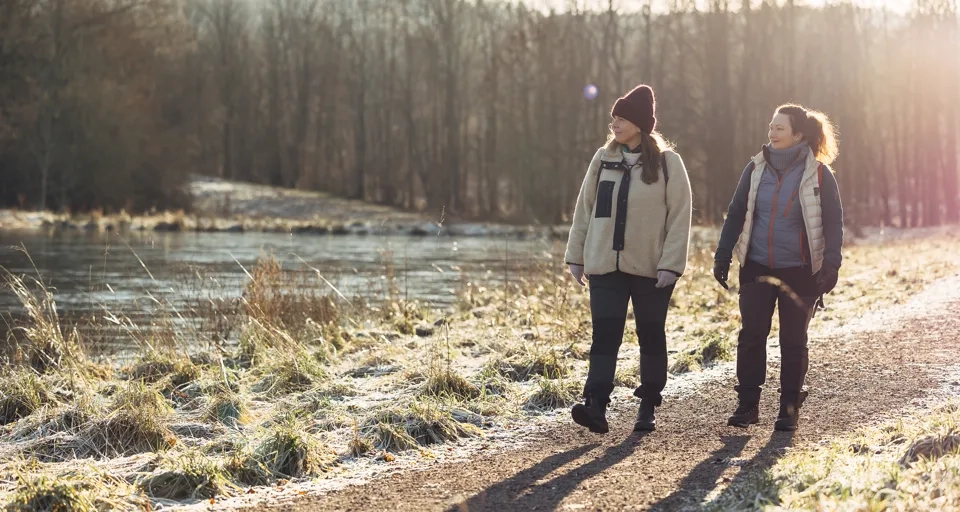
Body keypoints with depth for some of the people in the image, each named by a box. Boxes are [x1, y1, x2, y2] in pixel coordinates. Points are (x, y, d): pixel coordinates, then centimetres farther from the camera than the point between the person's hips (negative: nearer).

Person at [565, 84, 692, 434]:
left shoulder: (667, 163, -4)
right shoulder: (603, 159, 6)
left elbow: (679, 216, -6)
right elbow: (585, 208, 10)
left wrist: (671, 263, -13)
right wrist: (576, 254, 8)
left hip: (651, 268, -2)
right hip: (605, 264, 2)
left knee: (651, 335, 8)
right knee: (604, 335, -7)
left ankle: (648, 408, 18)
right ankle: (596, 407, -14)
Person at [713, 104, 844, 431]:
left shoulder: (818, 174, -5)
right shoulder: (756, 169, 4)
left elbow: (833, 223, -2)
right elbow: (736, 215, 9)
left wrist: (831, 266, -11)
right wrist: (722, 257, 5)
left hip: (800, 272, -2)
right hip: (757, 268, 3)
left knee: (793, 341, 4)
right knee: (751, 336, -2)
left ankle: (789, 409, 14)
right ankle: (747, 404, 7)